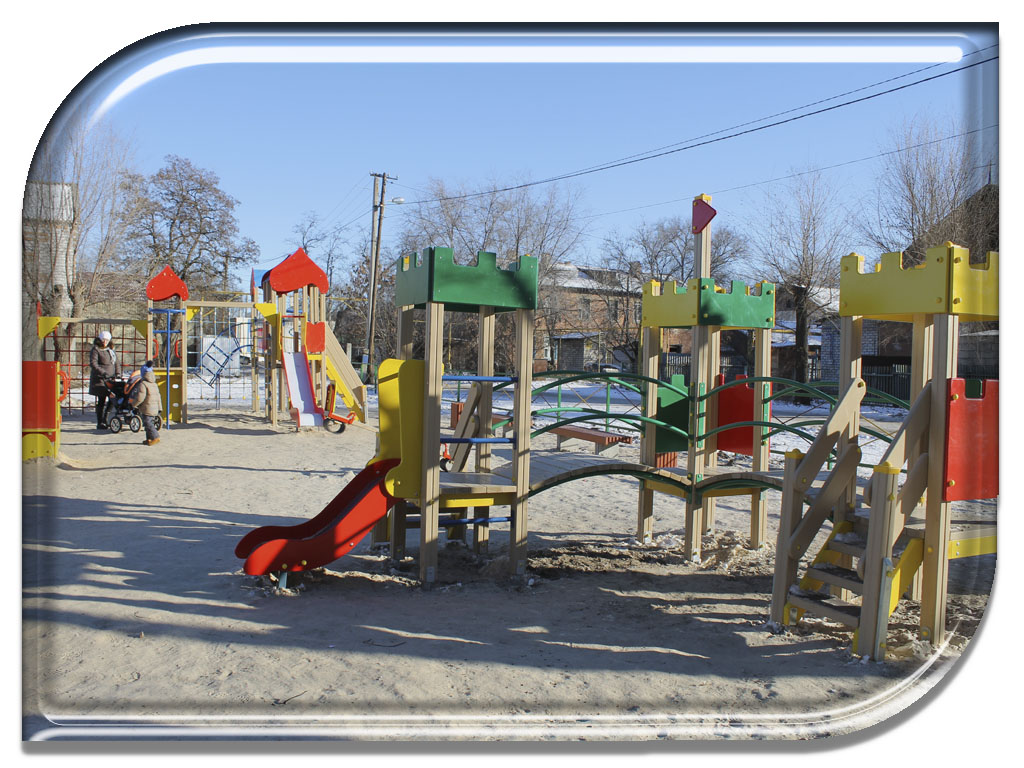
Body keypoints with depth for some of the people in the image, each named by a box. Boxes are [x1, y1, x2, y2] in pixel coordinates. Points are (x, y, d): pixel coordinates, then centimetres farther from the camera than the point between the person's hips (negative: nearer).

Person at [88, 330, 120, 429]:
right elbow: (93, 364, -14)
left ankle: (104, 420, 14)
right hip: (100, 379, -6)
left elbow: (116, 363, 19)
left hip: (111, 379, 6)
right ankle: (100, 423, 3)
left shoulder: (111, 350, 18)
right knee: (101, 401, -3)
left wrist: (117, 373, 3)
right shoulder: (95, 350, -2)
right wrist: (103, 373, -24)